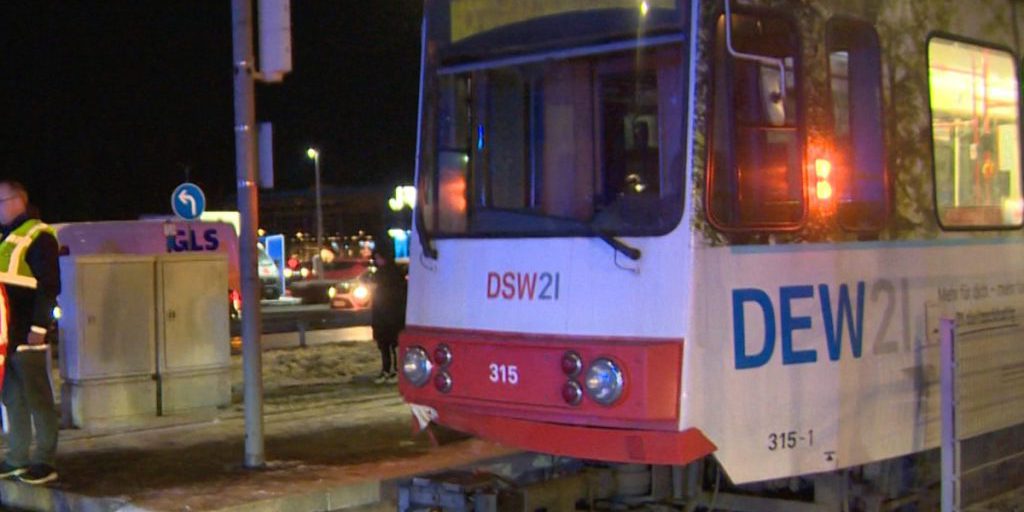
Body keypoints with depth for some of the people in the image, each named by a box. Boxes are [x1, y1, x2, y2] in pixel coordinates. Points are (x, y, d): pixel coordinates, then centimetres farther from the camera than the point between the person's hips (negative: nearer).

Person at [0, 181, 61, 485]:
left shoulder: (38, 236, -8)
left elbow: (49, 286, -13)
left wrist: (38, 326, -18)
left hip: (26, 334, -8)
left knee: (37, 397, -3)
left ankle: (45, 462, 2)